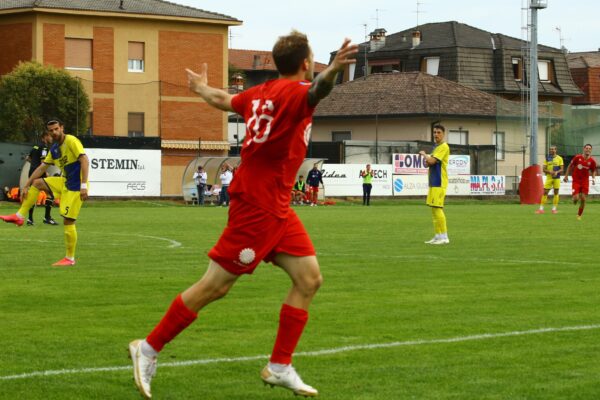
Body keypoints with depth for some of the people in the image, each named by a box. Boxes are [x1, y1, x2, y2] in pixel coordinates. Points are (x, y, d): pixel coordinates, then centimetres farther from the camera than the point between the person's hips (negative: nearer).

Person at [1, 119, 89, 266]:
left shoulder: (71, 141, -14)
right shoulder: (54, 148, 11)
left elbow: (84, 160, -23)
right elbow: (42, 167, 16)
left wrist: (83, 186, -30)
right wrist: (26, 186, 12)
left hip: (75, 187, -8)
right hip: (65, 182, 8)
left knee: (68, 221, -8)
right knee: (37, 183, 6)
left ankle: (70, 258, 0)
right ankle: (20, 216, 5)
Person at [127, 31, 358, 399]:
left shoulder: (262, 92, 12)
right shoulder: (294, 91, -15)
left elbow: (223, 99, 30)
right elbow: (314, 92, -41)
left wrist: (202, 87, 52)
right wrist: (333, 71, -62)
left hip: (275, 207, 10)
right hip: (258, 205, -10)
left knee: (309, 278, 4)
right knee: (215, 286, -3)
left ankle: (280, 367, 9)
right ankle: (149, 349, 9)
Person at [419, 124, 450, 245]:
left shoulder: (444, 147, -11)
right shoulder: (435, 147, 19)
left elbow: (431, 161, -20)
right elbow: (429, 163, 20)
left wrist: (424, 154, -1)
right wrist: (428, 161, -4)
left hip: (439, 183, -10)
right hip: (433, 182, 10)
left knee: (437, 208, -13)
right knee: (434, 209, 9)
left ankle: (444, 237, -12)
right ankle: (438, 236, 12)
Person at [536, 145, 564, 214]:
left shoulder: (559, 158, 2)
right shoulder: (547, 158, 7)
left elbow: (562, 169, 0)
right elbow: (544, 169, 4)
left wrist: (557, 172, -20)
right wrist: (549, 171, -15)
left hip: (556, 178, -1)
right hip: (549, 177, 1)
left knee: (556, 193, 2)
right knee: (545, 192, -2)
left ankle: (554, 208, 8)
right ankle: (541, 208, -2)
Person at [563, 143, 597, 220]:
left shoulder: (592, 161, -5)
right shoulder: (577, 157, -9)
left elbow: (593, 171, 11)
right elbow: (570, 166, 4)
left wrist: (593, 178, -7)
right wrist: (566, 176, 2)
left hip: (585, 182, 2)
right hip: (576, 181, -1)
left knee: (583, 199, -4)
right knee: (576, 198, -13)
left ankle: (579, 215, 14)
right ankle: (574, 200, 26)